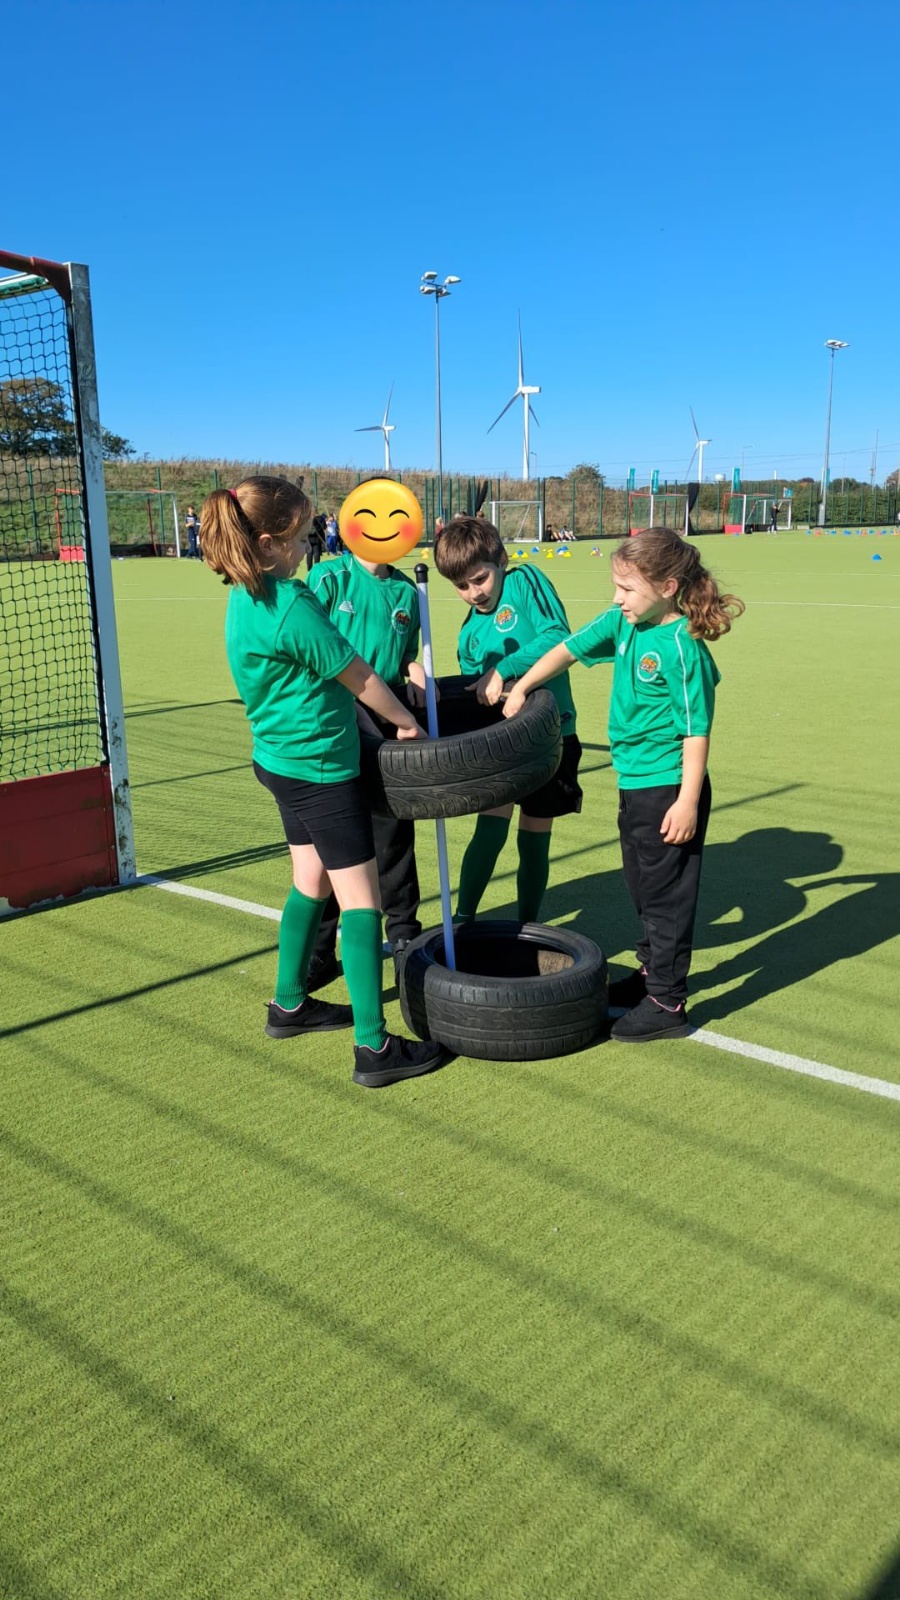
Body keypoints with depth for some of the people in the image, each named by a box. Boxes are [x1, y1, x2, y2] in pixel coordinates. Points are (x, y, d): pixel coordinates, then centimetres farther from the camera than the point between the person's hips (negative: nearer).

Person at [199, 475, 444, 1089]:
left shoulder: (246, 599, 5)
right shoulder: (292, 607, -24)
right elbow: (358, 677, -14)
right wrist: (405, 720, 3)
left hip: (283, 759, 10)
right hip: (320, 768, -10)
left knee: (311, 882, 21)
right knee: (361, 899, -4)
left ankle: (290, 1005, 35)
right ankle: (374, 1048, 0)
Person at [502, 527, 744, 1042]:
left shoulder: (682, 647, -21)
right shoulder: (622, 622, 1)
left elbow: (697, 730, -20)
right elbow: (569, 649, 14)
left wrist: (688, 802, -21)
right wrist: (520, 688, 9)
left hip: (669, 789, -8)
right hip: (635, 783, 9)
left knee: (665, 894, 1)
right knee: (643, 886, 22)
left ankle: (666, 1004, 13)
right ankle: (654, 971, 39)